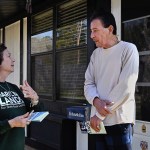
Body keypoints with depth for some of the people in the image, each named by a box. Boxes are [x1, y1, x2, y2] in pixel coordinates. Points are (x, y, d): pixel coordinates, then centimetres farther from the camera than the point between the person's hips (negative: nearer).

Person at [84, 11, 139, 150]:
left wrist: (99, 115, -12)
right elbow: (88, 84, 9)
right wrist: (96, 101, -14)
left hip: (119, 122, -5)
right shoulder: (95, 54, 12)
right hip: (98, 122, 5)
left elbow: (125, 88, -15)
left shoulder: (128, 49, -7)